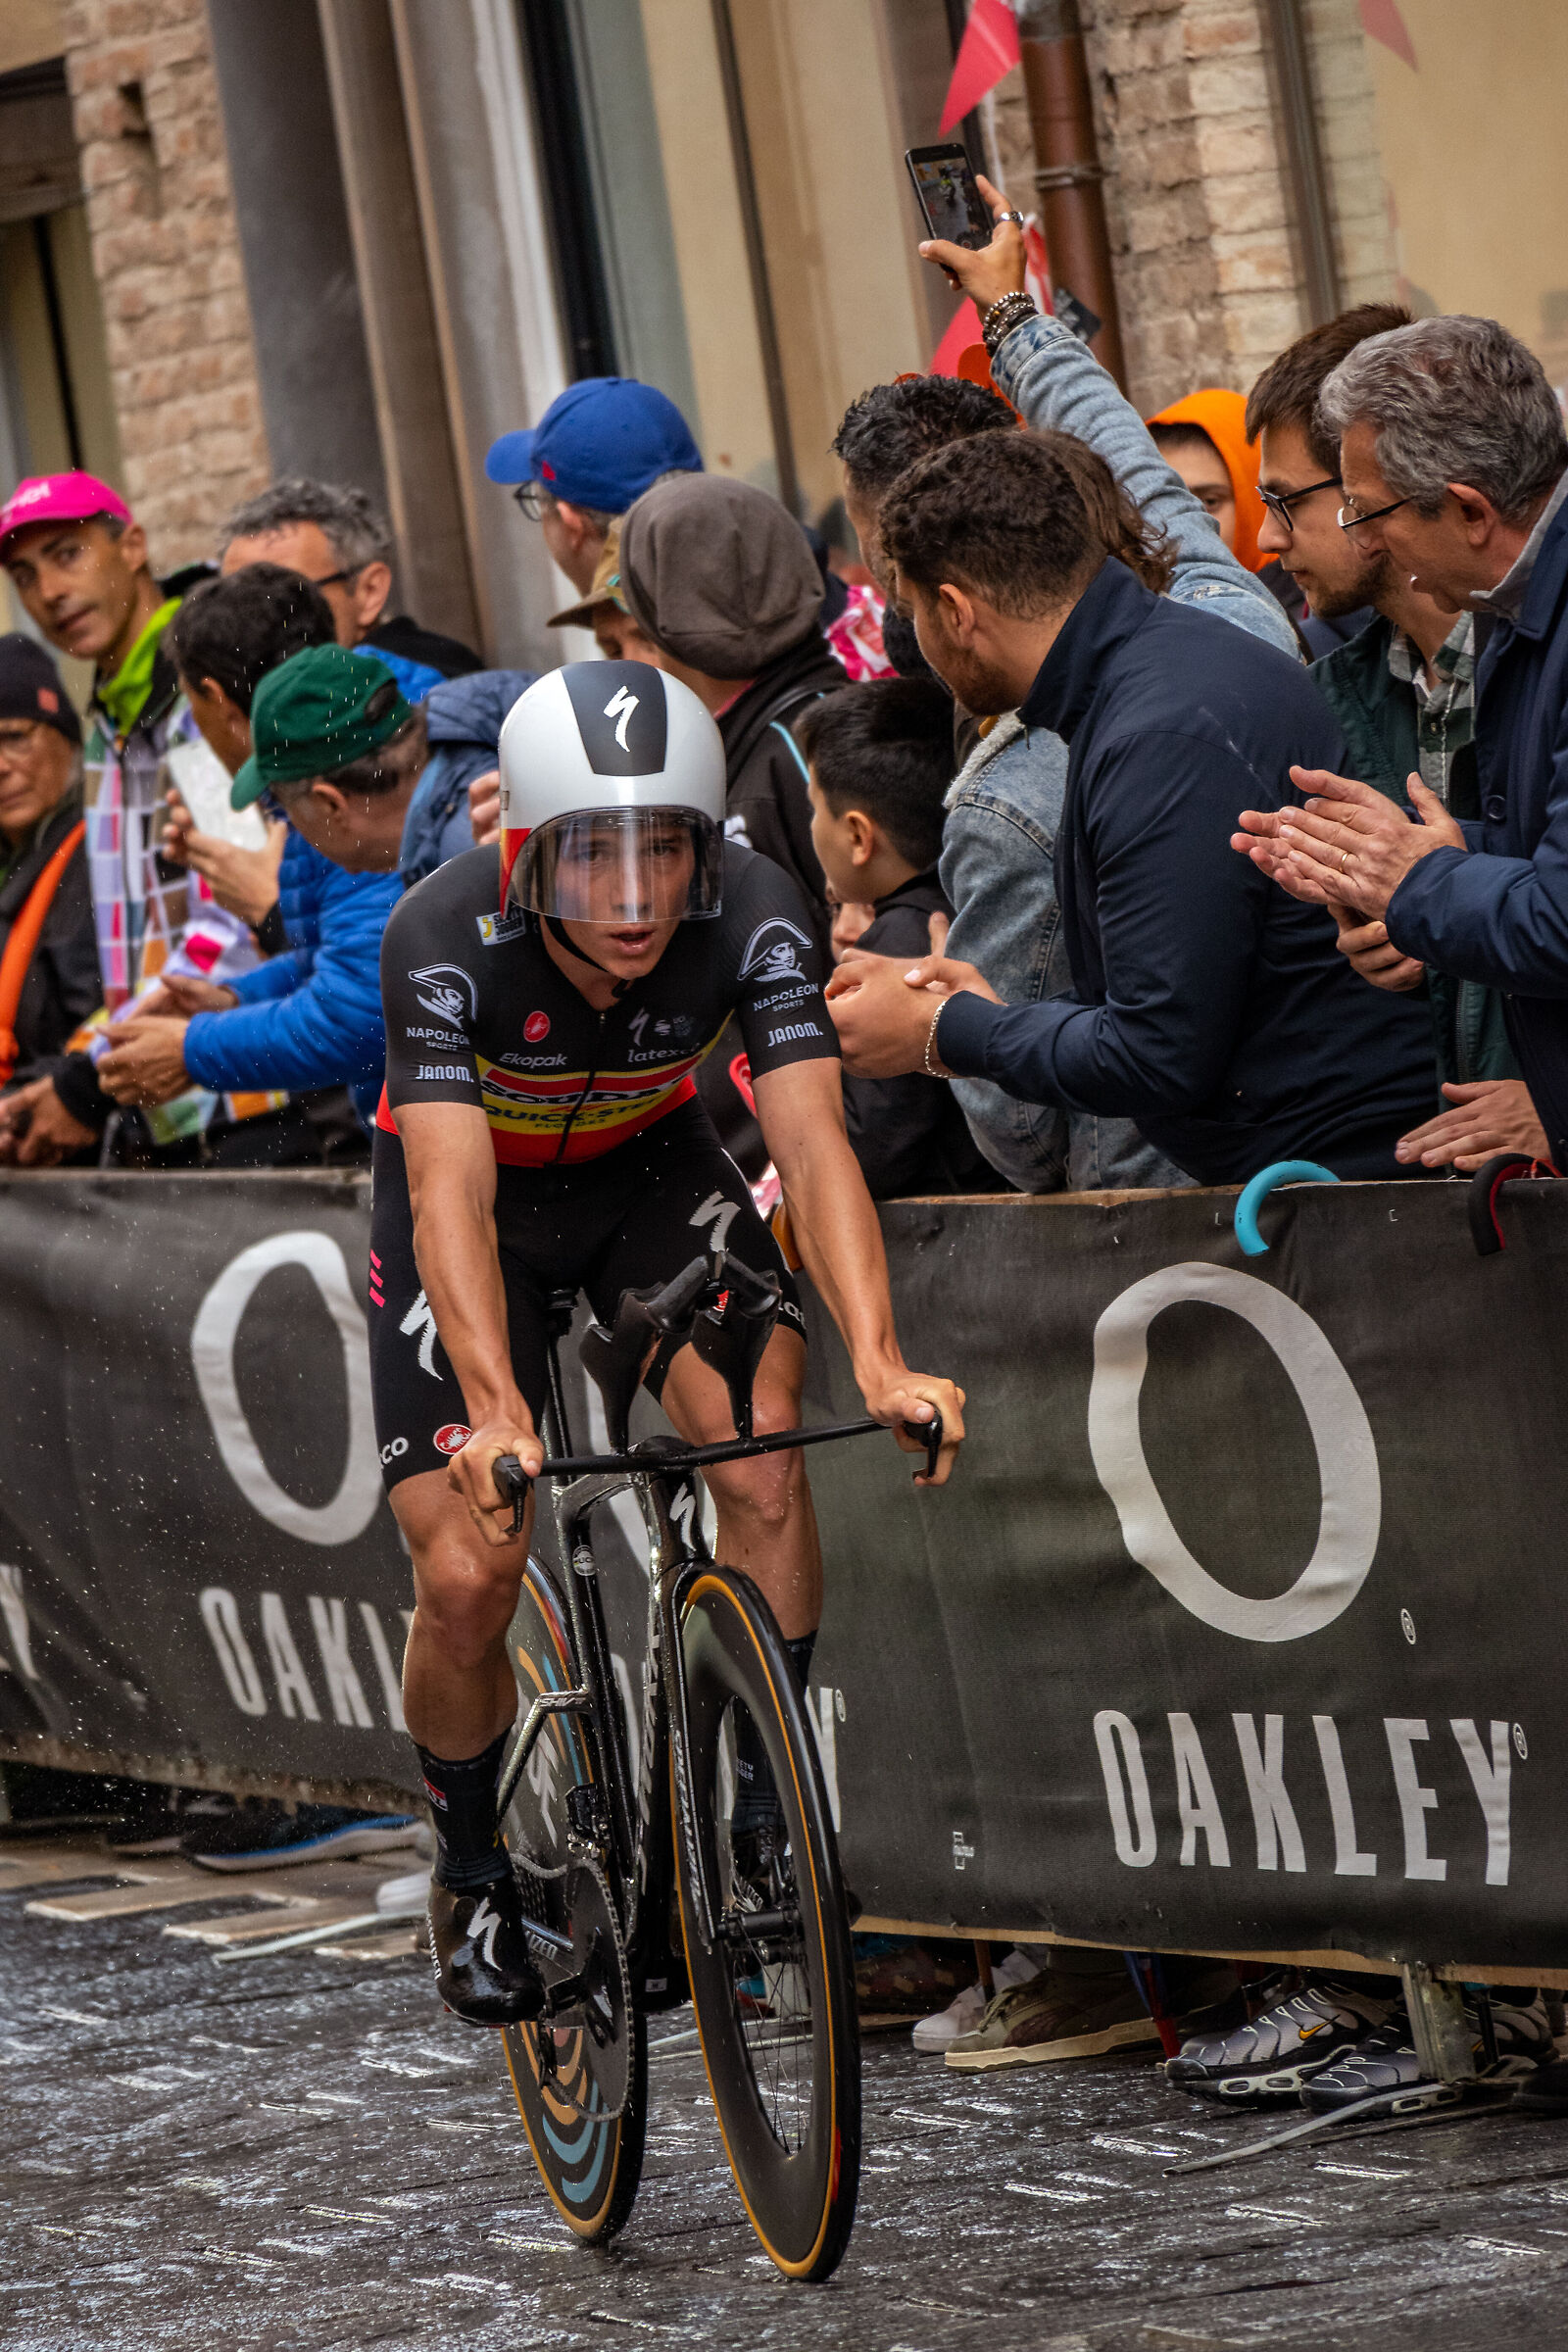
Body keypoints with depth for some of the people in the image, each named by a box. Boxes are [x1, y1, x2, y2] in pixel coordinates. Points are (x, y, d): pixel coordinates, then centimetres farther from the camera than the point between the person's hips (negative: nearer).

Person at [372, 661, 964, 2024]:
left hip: (650, 1166, 2)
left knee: (760, 1443, -24)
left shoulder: (752, 915, -29)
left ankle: (767, 1815, -8)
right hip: (490, 1189, -1)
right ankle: (473, 1875, 17)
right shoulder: (448, 938, -34)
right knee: (467, 1581, -11)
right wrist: (496, 1414, -57)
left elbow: (812, 1140, -37)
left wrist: (878, 1361, -52)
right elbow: (453, 1191, -42)